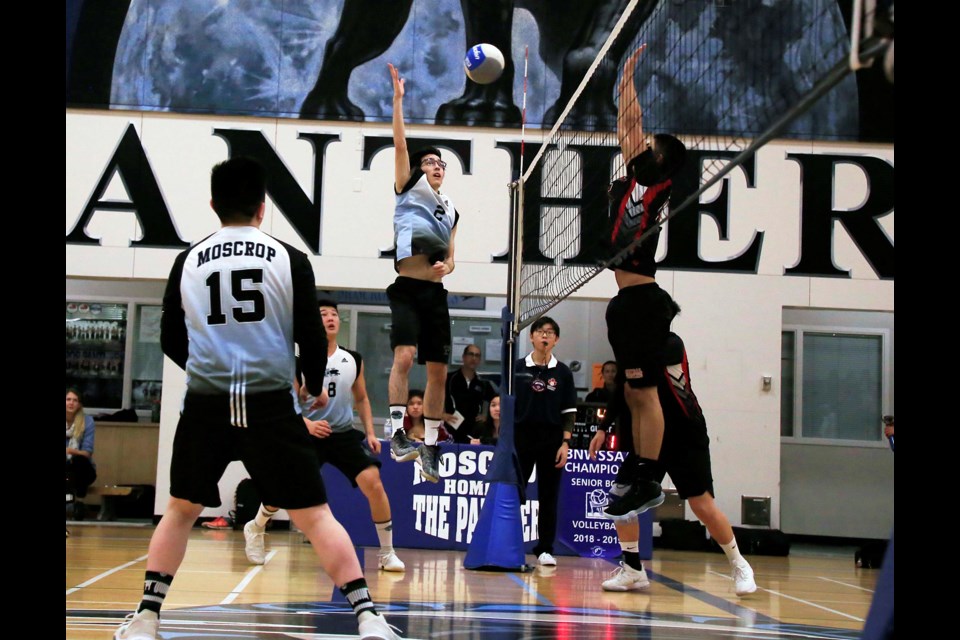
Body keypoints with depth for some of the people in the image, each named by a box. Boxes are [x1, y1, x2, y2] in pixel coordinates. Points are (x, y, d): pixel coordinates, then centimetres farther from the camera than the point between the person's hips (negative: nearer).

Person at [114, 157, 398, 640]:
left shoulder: (189, 261, 5)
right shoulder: (289, 259, 0)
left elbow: (171, 343, 12)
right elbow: (313, 338, 0)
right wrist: (314, 387, 20)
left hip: (206, 403, 2)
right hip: (271, 404, -2)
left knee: (180, 510, 20)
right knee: (315, 516, 3)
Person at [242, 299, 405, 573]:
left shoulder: (354, 360, 2)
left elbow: (361, 399, 13)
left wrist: (370, 432, 4)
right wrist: (308, 423, -25)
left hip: (345, 434, 2)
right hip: (310, 435, -2)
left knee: (374, 485, -15)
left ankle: (387, 553, -4)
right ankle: (255, 529, 35)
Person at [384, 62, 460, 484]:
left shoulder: (451, 211, 23)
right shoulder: (409, 186, 9)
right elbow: (399, 142, -1)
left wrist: (446, 266, 1)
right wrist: (398, 97, -5)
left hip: (435, 292, 6)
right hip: (407, 289, -6)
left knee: (438, 369, 4)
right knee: (404, 355, -23)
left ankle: (430, 447, 11)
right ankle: (397, 434, -24)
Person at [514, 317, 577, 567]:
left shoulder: (563, 372, 4)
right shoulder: (517, 368, 3)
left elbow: (569, 412, 4)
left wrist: (565, 443, -4)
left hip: (551, 440, 0)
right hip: (521, 436, 0)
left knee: (549, 497, 4)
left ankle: (545, 549, 10)